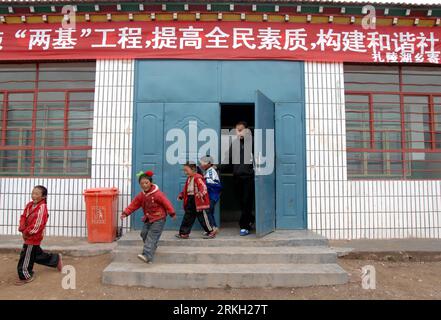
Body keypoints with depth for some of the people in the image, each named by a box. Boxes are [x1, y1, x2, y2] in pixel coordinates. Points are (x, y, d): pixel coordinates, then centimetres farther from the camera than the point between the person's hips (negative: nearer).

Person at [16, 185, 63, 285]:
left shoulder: (42, 207, -21)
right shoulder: (29, 205, 5)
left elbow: (38, 224, -24)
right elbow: (23, 217, 9)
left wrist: (27, 232, -16)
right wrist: (22, 228, -6)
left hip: (34, 236, -9)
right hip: (29, 235, 9)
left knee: (26, 256, 2)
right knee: (38, 254, 21)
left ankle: (26, 276, 20)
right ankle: (56, 258, 36)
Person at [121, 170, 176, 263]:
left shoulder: (157, 194, -18)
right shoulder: (141, 195, 3)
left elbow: (166, 203, -16)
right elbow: (134, 204, 4)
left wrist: (172, 213, -14)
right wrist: (126, 213, -6)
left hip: (158, 219, -8)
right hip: (148, 219, 8)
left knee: (151, 237, -15)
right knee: (144, 233, 12)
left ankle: (147, 256, -22)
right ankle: (152, 248, 36)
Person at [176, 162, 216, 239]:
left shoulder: (198, 178, -15)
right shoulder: (189, 179, 14)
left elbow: (204, 187, -25)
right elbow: (186, 190, 25)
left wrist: (201, 194, -40)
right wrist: (181, 195, 17)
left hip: (198, 201, -9)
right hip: (190, 201, 9)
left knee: (202, 217, 0)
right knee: (188, 217, 12)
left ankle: (211, 232, 13)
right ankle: (184, 233, 22)